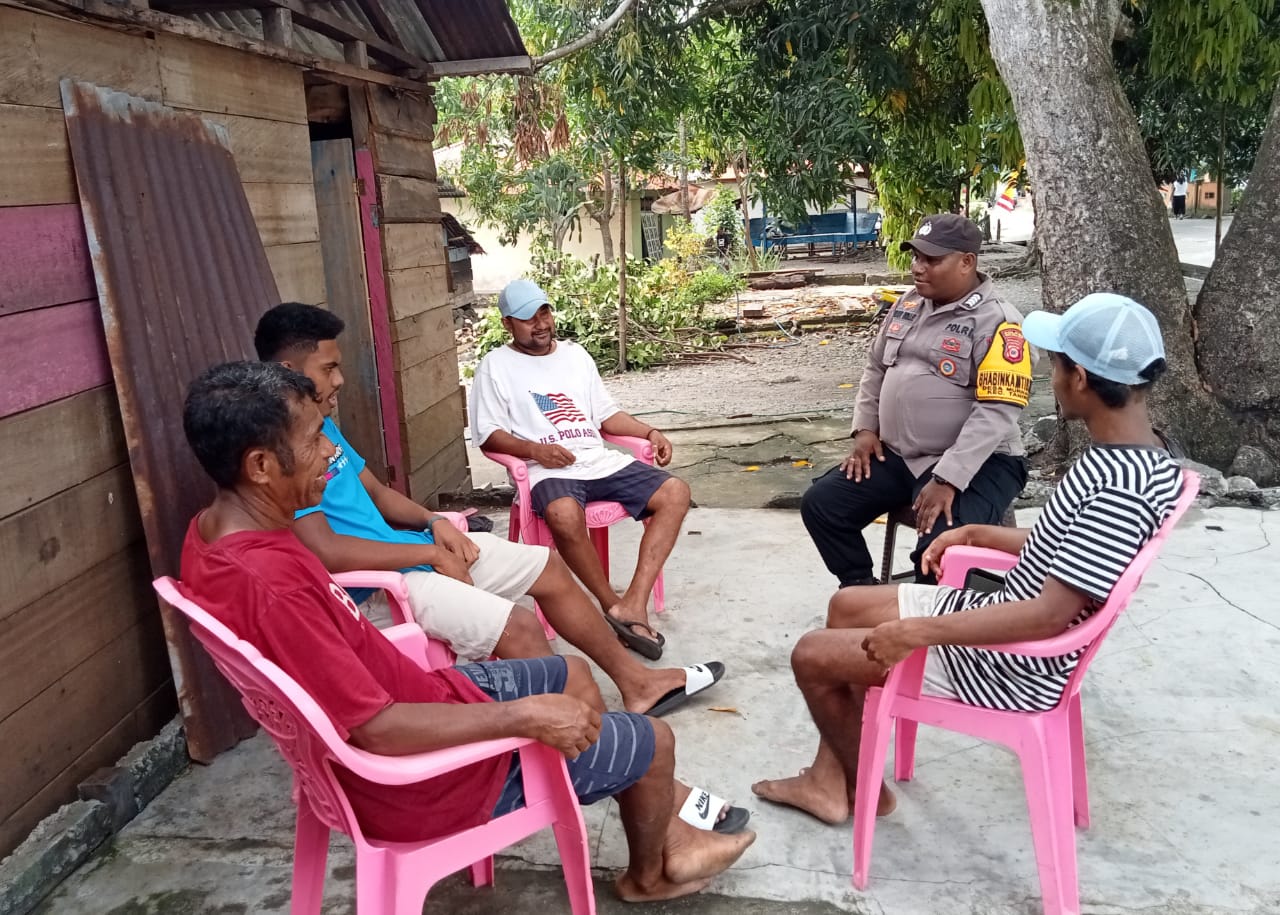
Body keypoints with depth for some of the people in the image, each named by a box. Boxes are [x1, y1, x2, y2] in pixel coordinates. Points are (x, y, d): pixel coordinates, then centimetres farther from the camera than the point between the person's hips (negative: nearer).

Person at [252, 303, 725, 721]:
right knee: (519, 627, -25)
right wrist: (429, 553, -17)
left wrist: (433, 524, 0)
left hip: (414, 549, 10)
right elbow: (326, 551, -28)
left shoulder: (321, 424, 11)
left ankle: (634, 681, 21)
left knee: (549, 568, 9)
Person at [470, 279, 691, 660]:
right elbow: (489, 434, -1)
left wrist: (650, 431, 7)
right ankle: (613, 604, -17)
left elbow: (606, 413, 23)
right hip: (548, 470, -5)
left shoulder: (574, 353, 21)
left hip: (599, 460, 6)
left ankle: (634, 604, -25)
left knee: (675, 492, -16)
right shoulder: (496, 365, 6)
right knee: (565, 515, -40)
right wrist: (535, 449, -18)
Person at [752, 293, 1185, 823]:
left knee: (811, 656, -4)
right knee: (847, 606, 17)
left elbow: (1050, 616, -31)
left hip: (1014, 666, -10)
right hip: (1002, 624, 10)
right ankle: (828, 780, 21)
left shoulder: (1121, 486, -30)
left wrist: (918, 633, -27)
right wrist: (977, 534, 15)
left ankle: (864, 788, 23)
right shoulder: (1130, 455, 0)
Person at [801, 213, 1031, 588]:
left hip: (975, 463, -7)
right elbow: (875, 368, 20)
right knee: (820, 503, -3)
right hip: (896, 455, 7)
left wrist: (947, 480, -28)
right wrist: (865, 428, 7)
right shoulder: (908, 305, 9)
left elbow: (996, 413, -22)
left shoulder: (998, 323, -14)